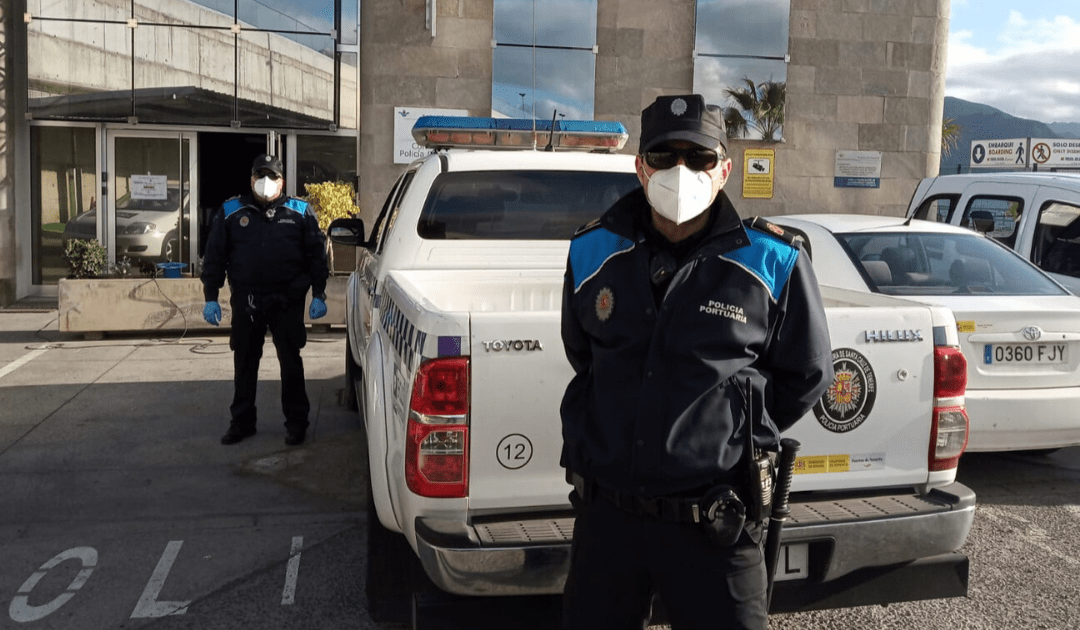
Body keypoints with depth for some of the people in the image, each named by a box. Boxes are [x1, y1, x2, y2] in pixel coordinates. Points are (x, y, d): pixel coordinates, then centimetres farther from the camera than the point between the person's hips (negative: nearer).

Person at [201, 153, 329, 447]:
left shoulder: (300, 211, 4)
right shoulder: (230, 212, 6)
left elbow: (317, 254, 4)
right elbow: (214, 256, 7)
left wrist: (318, 295, -3)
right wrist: (211, 297, 2)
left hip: (287, 301, -2)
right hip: (245, 300, 2)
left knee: (291, 362, 5)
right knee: (244, 363, 10)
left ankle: (296, 422, 15)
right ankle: (242, 421, 23)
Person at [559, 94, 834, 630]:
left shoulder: (773, 263, -7)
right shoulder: (592, 253, 2)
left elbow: (806, 374, 6)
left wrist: (738, 435, 6)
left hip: (714, 527, -3)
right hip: (604, 514, 3)